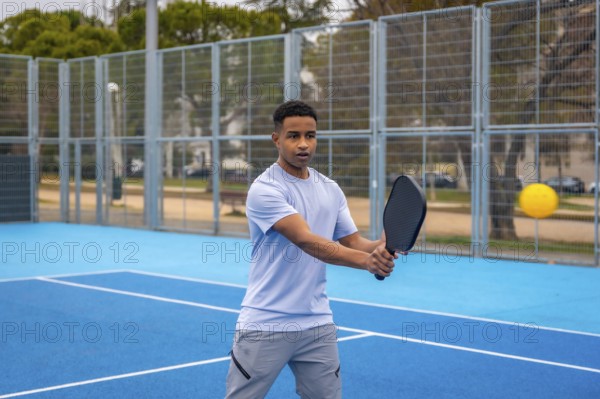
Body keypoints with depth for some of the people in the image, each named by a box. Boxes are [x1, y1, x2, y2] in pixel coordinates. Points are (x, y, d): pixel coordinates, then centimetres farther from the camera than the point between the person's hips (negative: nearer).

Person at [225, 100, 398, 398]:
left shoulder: (331, 190, 7)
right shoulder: (265, 189, -15)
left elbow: (353, 243, 7)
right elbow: (307, 241, -26)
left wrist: (380, 247, -16)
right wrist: (366, 260, -38)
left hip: (317, 325, 6)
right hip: (264, 326, -5)